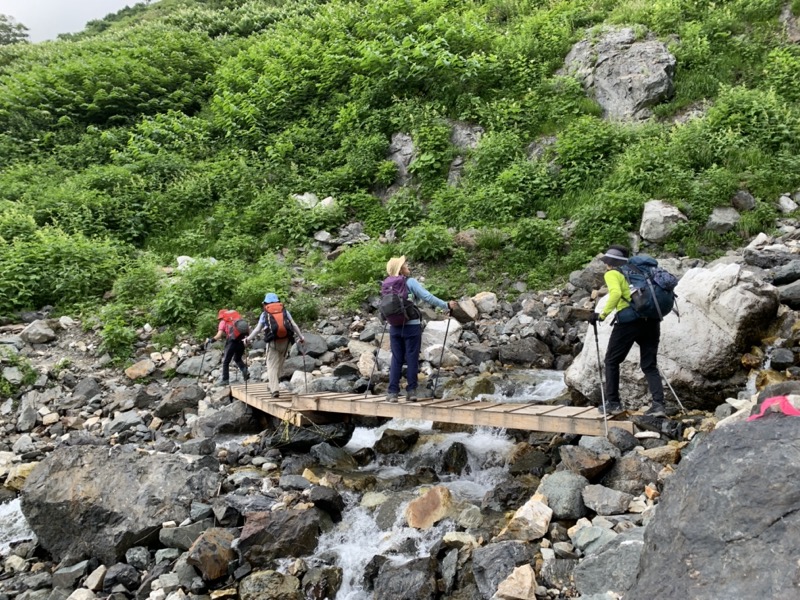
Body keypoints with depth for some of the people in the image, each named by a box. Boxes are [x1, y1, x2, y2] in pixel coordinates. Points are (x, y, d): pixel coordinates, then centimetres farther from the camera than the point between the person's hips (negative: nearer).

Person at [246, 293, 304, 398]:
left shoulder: (265, 314, 4)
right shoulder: (285, 311, 8)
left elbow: (257, 329, 6)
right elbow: (294, 325, 8)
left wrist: (248, 339, 19)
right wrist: (301, 337, 19)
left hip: (272, 342, -2)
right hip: (285, 341, 2)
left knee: (272, 366, 1)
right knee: (280, 364, 16)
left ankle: (275, 389, -10)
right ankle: (274, 385, 26)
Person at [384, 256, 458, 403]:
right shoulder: (411, 282, -8)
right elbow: (428, 297, -15)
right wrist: (446, 305, -9)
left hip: (395, 327, 4)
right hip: (411, 326, -4)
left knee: (396, 359, 7)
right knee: (412, 359, 4)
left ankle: (393, 392, 4)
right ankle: (411, 391, 6)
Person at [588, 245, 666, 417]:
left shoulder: (612, 274, 3)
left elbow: (615, 293, -17)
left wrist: (602, 315, -12)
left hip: (629, 320, -6)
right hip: (651, 319, 6)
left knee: (612, 361, 10)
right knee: (649, 365, 11)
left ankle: (613, 403, 10)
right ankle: (658, 404, -3)